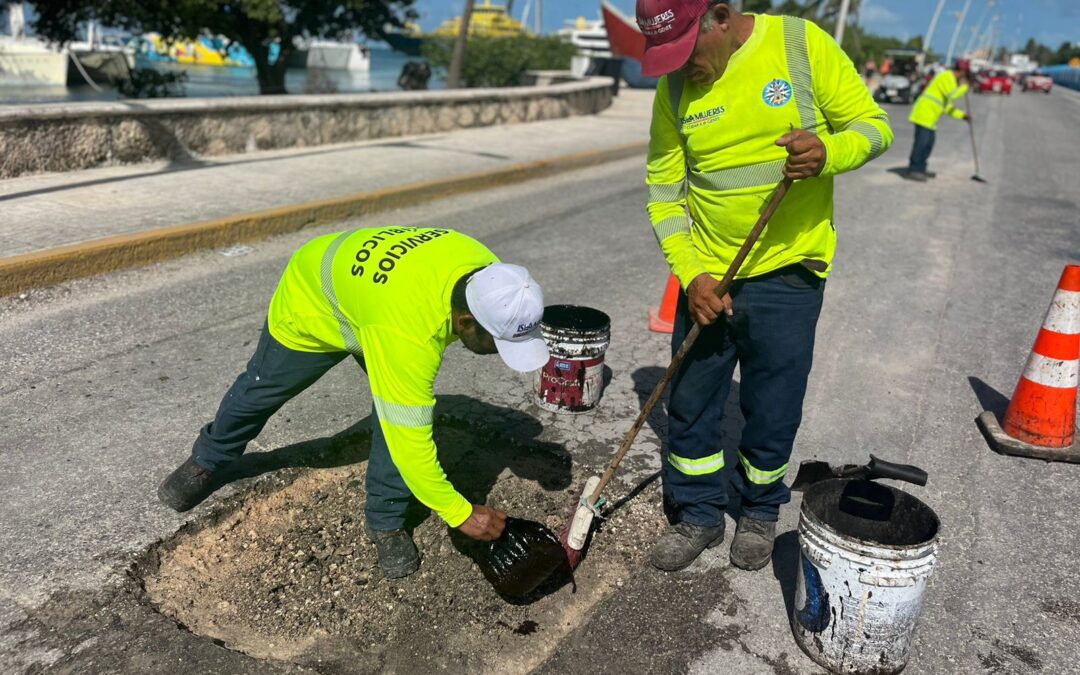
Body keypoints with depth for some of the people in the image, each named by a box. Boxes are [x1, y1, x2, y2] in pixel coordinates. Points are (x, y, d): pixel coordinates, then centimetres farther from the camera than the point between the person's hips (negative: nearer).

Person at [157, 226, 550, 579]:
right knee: (261, 390, 19)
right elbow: (409, 441, -40)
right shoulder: (408, 332, -48)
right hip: (311, 302, -5)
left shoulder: (486, 272, -28)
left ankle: (385, 522, 9)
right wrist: (460, 514, -31)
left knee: (405, 412, -11)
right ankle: (207, 462, 50)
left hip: (366, 287, 5)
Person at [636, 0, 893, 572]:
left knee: (772, 411, 8)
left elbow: (872, 125, -2)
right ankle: (699, 514, 32)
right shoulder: (674, 86, -2)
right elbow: (664, 191, 0)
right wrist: (692, 275, -11)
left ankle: (760, 512, 35)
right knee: (690, 404, 10)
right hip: (705, 276, 3)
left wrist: (829, 152, -25)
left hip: (785, 273, -2)